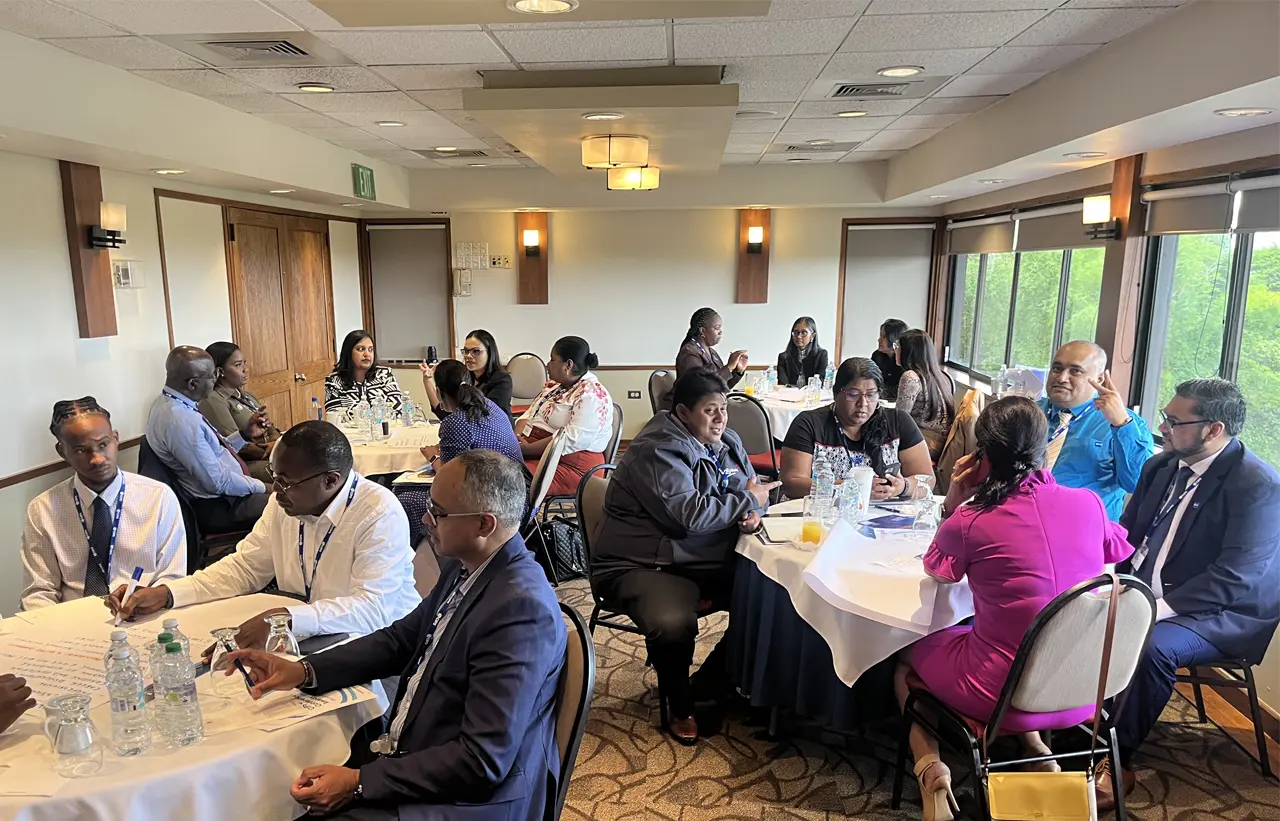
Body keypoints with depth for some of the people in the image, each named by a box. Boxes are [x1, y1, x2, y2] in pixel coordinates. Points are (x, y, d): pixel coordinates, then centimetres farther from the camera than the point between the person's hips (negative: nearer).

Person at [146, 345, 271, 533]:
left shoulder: (170, 403, 4)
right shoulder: (180, 420, -27)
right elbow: (218, 482, -23)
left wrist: (245, 434, 3)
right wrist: (263, 487, -12)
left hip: (220, 496, 10)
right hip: (219, 507, -10)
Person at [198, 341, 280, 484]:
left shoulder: (246, 396, 20)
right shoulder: (213, 401, -7)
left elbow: (270, 428, 17)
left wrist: (276, 442, -6)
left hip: (270, 457, 9)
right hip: (246, 465, -8)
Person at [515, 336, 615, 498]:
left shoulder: (591, 394, -12)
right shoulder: (554, 385, 18)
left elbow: (572, 440, -22)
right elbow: (528, 416, 19)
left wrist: (527, 449, -19)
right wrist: (517, 438, -4)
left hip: (570, 465, -8)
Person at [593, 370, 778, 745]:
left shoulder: (726, 442, 11)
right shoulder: (657, 451, -17)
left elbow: (750, 489, 19)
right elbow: (690, 514, -28)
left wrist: (753, 512, -7)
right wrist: (748, 499, -14)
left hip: (709, 559, 9)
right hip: (641, 565, -8)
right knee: (674, 623, -35)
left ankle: (713, 679, 14)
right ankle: (679, 705, -1)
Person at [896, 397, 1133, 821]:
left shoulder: (969, 522, -18)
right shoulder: (1088, 503, -7)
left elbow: (936, 571, 5)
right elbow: (1118, 552, 17)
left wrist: (953, 504, 2)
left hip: (1003, 697, -5)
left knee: (908, 658, 22)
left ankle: (931, 770, 5)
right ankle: (1035, 748, 23)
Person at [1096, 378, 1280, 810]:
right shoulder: (1162, 466, 6)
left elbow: (1233, 578, -23)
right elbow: (1127, 535, 12)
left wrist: (1158, 608, -29)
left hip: (1219, 613, -7)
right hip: (1144, 594, 7)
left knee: (1152, 645, -33)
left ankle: (1118, 759, -16)